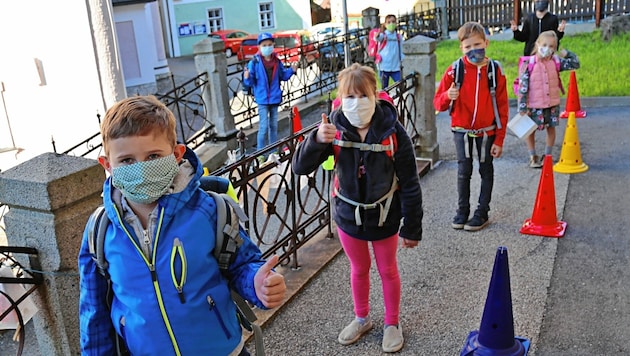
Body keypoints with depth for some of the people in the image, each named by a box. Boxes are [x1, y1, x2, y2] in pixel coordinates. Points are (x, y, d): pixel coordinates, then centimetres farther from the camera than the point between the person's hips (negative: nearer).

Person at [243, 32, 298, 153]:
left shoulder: (277, 61, 2)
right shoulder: (254, 62, -10)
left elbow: (283, 76, 13)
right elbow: (250, 82, -11)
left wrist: (291, 70, -2)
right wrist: (247, 78, -32)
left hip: (275, 98, 5)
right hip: (262, 99, -5)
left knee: (274, 125, 14)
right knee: (263, 127, -6)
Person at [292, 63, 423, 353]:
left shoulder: (392, 131, -22)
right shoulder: (335, 129, -17)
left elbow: (410, 185, -15)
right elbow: (300, 168, -19)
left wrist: (412, 228, -11)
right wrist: (316, 140, -38)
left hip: (384, 215, -2)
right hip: (348, 213, 2)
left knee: (388, 270, 17)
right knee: (358, 269, 22)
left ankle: (392, 324, 41)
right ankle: (362, 319, 46)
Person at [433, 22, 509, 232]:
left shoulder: (495, 71, -9)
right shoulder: (454, 71, -8)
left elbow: (502, 107, -5)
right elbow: (438, 103, -6)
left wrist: (499, 139, -6)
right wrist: (448, 96, -30)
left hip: (487, 131, 0)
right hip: (462, 130, 0)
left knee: (486, 171, 11)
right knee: (463, 172, 8)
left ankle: (482, 212, 23)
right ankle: (462, 210, 22)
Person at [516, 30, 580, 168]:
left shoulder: (556, 62, -2)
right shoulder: (529, 64, -13)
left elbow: (575, 64, 8)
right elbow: (523, 87, -13)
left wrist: (566, 53, -7)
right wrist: (522, 107, -13)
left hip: (552, 104, 3)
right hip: (534, 106, -3)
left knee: (551, 128, 13)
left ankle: (547, 155, 30)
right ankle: (533, 156, 26)